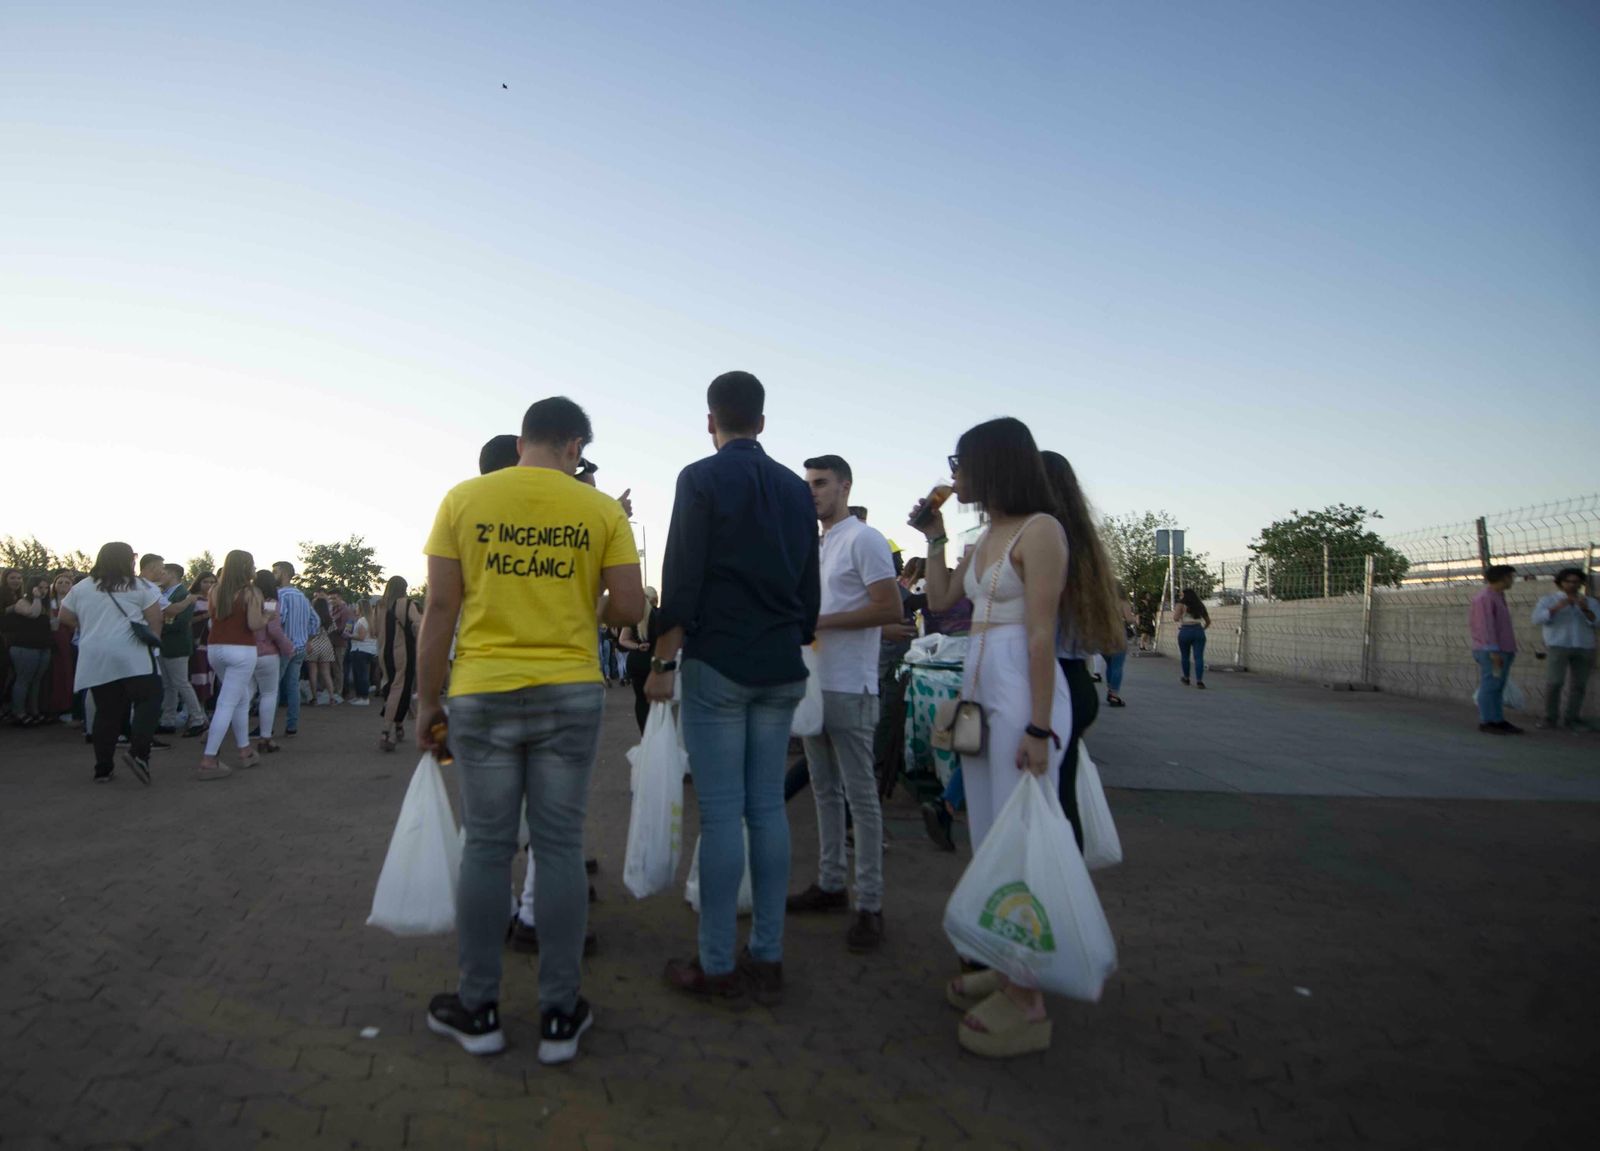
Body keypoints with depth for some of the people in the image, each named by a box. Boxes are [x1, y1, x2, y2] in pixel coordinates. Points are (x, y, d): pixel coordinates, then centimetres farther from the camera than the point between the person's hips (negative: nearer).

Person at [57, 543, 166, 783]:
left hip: (95, 660, 5)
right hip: (133, 656, -5)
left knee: (106, 712, 10)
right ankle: (138, 751, -22)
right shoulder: (139, 586, -1)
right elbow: (155, 619, -2)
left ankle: (103, 768, 12)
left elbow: (65, 618, 21)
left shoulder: (80, 589, 12)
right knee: (148, 700, -2)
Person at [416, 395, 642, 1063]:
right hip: (570, 694, 0)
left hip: (483, 694, 1)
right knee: (560, 848, 7)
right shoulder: (602, 510, -1)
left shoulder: (463, 499, 1)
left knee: (486, 847, 10)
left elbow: (440, 606, -1)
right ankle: (559, 1016, 16)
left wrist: (428, 700, 6)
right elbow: (629, 607, -3)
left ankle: (478, 1011, 22)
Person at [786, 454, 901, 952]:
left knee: (860, 794, -3)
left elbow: (890, 608, -17)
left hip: (849, 689, -8)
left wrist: (821, 621, -17)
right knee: (825, 790, 14)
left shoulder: (864, 539, -9)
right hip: (816, 684, 9)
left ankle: (869, 905, 4)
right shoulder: (817, 545, 17)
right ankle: (830, 883, 25)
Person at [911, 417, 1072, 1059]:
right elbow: (939, 601, 22)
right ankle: (1006, 971, 28)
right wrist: (933, 538, 15)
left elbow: (1042, 633, -16)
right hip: (979, 692, 9)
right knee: (988, 842, 14)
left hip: (1022, 693, -9)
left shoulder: (1039, 530, -11)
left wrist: (1039, 728, -19)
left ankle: (1026, 1005, 6)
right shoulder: (986, 537, 15)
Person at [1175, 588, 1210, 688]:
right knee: (1199, 656, -3)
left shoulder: (1181, 605, 1)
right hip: (1198, 631, 3)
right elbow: (1208, 621, 18)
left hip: (1185, 631, -3)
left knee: (1185, 656, 14)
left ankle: (1186, 678, 25)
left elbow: (1175, 618, -12)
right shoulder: (1200, 606, 15)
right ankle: (1199, 680, -14)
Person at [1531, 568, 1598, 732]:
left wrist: (1585, 609, -21)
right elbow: (1538, 619, -13)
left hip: (1584, 648, 3)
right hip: (1557, 646, -3)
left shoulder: (1591, 602, 9)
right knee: (1554, 683, -11)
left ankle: (1572, 720, 9)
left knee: (1579, 685, 3)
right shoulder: (1549, 600, 2)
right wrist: (1557, 607, -26)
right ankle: (1549, 718, -1)